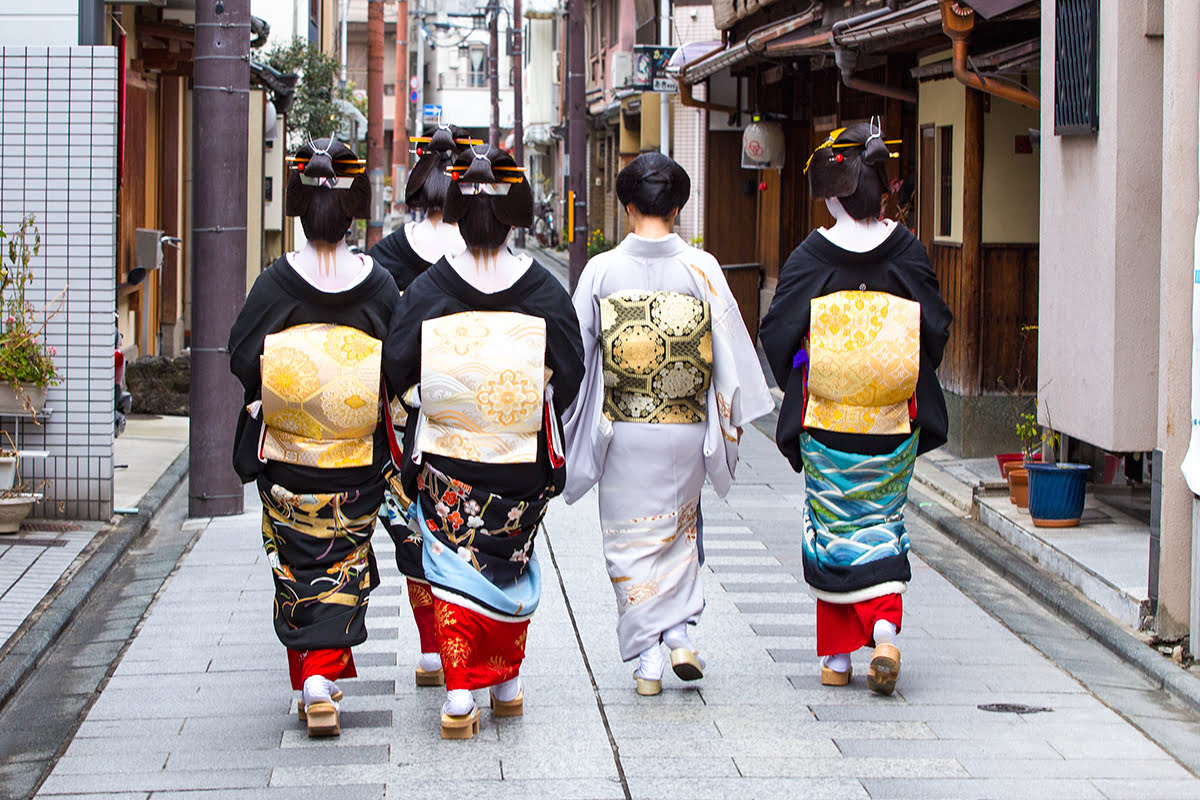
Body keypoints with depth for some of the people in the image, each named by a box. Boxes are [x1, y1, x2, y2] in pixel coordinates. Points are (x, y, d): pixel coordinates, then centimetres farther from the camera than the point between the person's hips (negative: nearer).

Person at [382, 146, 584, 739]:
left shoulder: (427, 290, -8)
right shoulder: (545, 291, -6)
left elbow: (396, 369, -6)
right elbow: (569, 373, -1)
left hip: (446, 460, -1)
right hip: (522, 461, 1)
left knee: (455, 568, 5)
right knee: (511, 567, 17)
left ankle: (459, 696, -4)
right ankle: (507, 683, 25)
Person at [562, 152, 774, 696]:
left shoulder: (602, 270, -8)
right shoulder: (700, 268, -7)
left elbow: (576, 350, -2)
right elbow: (731, 347, -2)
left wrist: (572, 422, 10)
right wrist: (733, 417, 11)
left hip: (623, 428, -1)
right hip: (686, 427, 1)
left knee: (632, 538, 8)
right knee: (679, 528, 20)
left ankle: (647, 658, 8)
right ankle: (679, 631, 9)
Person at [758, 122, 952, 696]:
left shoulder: (810, 257, -9)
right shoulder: (906, 252, -4)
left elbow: (778, 332, -7)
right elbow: (937, 327, 1)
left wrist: (799, 388, 11)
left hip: (826, 422, -1)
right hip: (891, 427, 2)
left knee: (831, 528, 9)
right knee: (882, 523, 13)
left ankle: (836, 657, 12)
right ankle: (885, 630, -8)